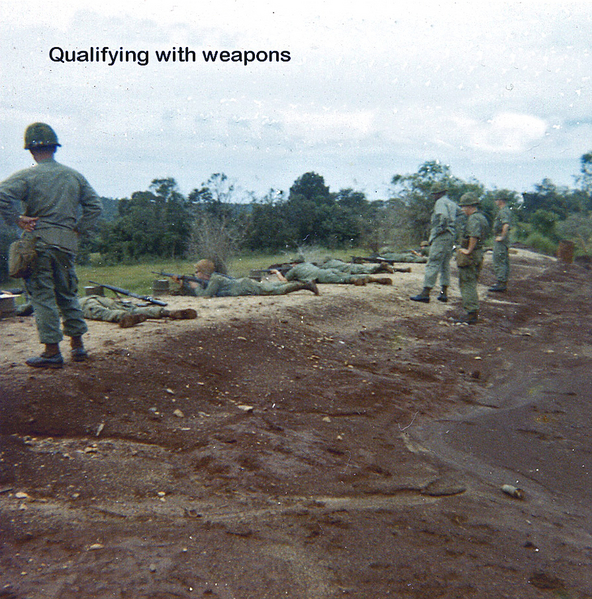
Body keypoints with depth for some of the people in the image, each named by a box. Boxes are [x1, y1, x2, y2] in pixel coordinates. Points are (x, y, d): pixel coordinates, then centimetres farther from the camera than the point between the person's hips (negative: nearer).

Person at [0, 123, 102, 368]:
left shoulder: (27, 175, -4)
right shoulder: (74, 176, 9)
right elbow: (94, 206, 8)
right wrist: (79, 229, 8)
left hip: (38, 241, -4)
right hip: (67, 242, 4)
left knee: (43, 295, 2)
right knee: (67, 294, 15)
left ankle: (52, 351, 3)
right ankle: (78, 346, 18)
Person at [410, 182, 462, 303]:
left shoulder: (440, 202, -8)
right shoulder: (453, 204, 21)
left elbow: (443, 216, -26)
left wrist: (441, 229, -15)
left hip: (441, 237, -9)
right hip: (451, 237, 10)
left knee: (433, 264, -11)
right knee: (445, 265, 13)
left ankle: (425, 293, -13)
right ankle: (444, 293, 14)